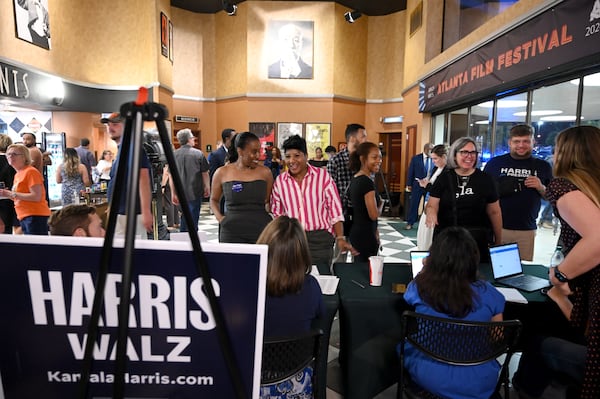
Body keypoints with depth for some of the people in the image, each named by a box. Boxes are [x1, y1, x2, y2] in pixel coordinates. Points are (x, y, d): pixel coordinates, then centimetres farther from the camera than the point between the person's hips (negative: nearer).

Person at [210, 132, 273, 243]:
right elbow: (214, 200, 17)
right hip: (232, 232, 0)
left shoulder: (265, 172, 4)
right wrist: (219, 217, 1)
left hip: (261, 230, 0)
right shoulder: (222, 173, 3)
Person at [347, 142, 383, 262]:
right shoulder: (367, 182, -18)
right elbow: (374, 215, -21)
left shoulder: (354, 179, 9)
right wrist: (381, 203, -1)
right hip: (366, 236, -9)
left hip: (355, 233, 9)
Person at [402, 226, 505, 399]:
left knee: (404, 343, 30)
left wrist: (424, 271, 22)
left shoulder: (419, 287, -17)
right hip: (478, 382, 1)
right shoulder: (488, 293, -16)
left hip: (429, 376, -1)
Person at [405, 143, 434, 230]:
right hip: (417, 184, -1)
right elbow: (411, 172, -1)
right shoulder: (416, 158, -3)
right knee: (414, 204, 4)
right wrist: (409, 184, -3)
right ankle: (410, 223, 13)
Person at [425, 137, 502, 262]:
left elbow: (494, 212, 6)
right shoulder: (444, 177, 2)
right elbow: (431, 206, 0)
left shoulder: (485, 179, 2)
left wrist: (498, 241, 8)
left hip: (478, 239, 0)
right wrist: (431, 215, -23)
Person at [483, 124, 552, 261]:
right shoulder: (495, 163, 1)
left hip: (527, 230, 2)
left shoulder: (543, 166, 7)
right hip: (497, 227, -1)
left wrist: (541, 188, -7)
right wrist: (497, 190, -11)